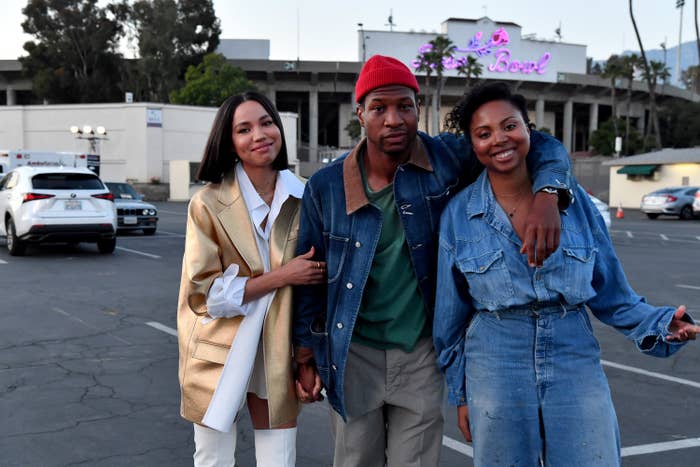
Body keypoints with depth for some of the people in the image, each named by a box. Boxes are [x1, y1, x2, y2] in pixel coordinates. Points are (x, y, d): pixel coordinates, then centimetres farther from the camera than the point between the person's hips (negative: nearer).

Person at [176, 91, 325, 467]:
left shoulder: (304, 198, -1)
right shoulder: (209, 203, -11)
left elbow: (316, 281, 9)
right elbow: (205, 292, -13)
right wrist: (281, 276, -17)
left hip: (278, 354, 2)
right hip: (220, 355, -2)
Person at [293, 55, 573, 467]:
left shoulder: (447, 159, -11)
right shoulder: (326, 186, -10)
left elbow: (544, 148, -5)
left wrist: (547, 196, -26)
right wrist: (305, 356, 3)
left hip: (422, 356, 0)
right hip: (354, 355, 0)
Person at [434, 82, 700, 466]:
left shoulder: (574, 198, -1)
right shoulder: (458, 214, -2)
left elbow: (610, 290, 6)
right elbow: (451, 314, 4)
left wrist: (660, 323, -11)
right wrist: (459, 394, 7)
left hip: (575, 365, 1)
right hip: (494, 371, 0)